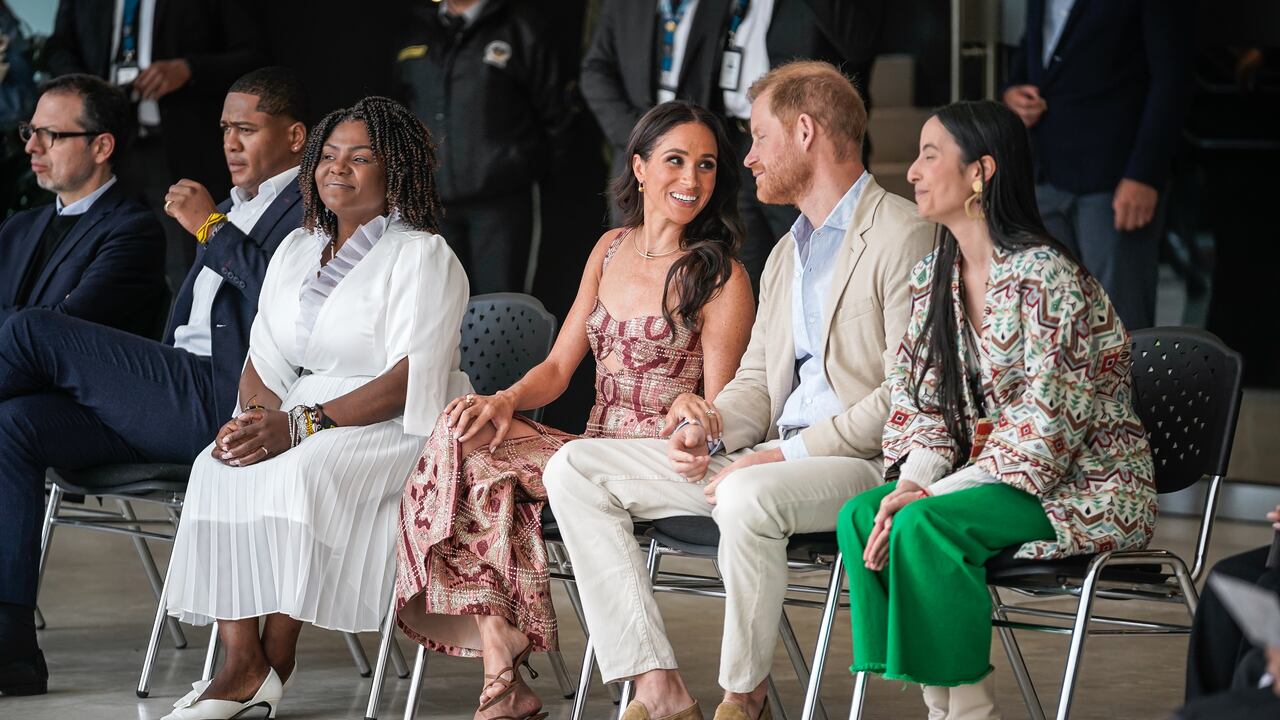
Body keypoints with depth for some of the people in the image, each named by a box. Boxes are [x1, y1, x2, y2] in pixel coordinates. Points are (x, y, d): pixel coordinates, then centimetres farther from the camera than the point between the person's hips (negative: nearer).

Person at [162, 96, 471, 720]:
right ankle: (240, 663, -28)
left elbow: (410, 379, -16)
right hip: (302, 418, 6)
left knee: (304, 473, -34)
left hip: (397, 430, -6)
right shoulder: (296, 250, 18)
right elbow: (263, 358, 15)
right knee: (219, 469, -23)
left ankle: (275, 665, -25)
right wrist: (258, 415, -10)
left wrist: (299, 425, -24)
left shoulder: (424, 257, -5)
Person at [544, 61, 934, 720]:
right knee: (575, 468, -3)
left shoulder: (903, 237, -7)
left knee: (749, 497, -41)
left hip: (864, 464, -9)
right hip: (772, 457, 9)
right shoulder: (786, 253, 23)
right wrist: (701, 429, 0)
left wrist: (786, 454, -19)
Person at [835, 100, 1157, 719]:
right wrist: (914, 478, -12)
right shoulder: (932, 276, 9)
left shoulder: (1044, 274, -18)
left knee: (923, 527, -30)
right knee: (860, 516, -17)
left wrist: (936, 493, -22)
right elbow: (919, 397, 9)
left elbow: (1049, 423, -21)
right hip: (991, 477, 8)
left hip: (1089, 487, -8)